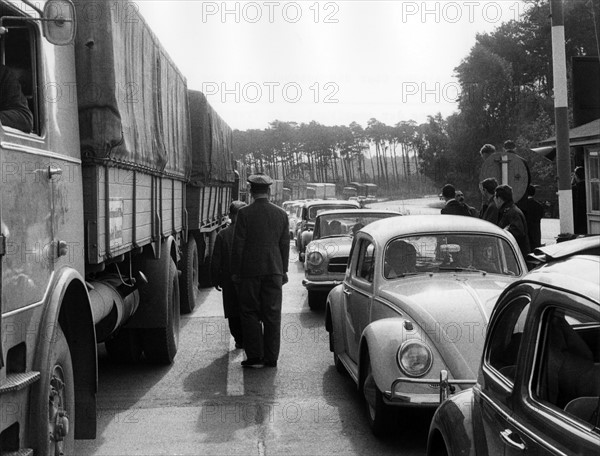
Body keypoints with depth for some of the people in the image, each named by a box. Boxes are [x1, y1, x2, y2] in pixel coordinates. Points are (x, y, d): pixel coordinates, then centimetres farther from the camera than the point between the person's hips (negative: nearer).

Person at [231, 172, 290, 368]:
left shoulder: (245, 213, -8)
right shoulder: (281, 214, 4)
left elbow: (238, 245, -8)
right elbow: (285, 245, 8)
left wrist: (235, 272, -1)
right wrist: (283, 270, 16)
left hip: (250, 271, -3)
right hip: (274, 270, 3)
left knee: (250, 313, 5)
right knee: (272, 314, 6)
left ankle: (255, 356, 2)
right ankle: (271, 357, 9)